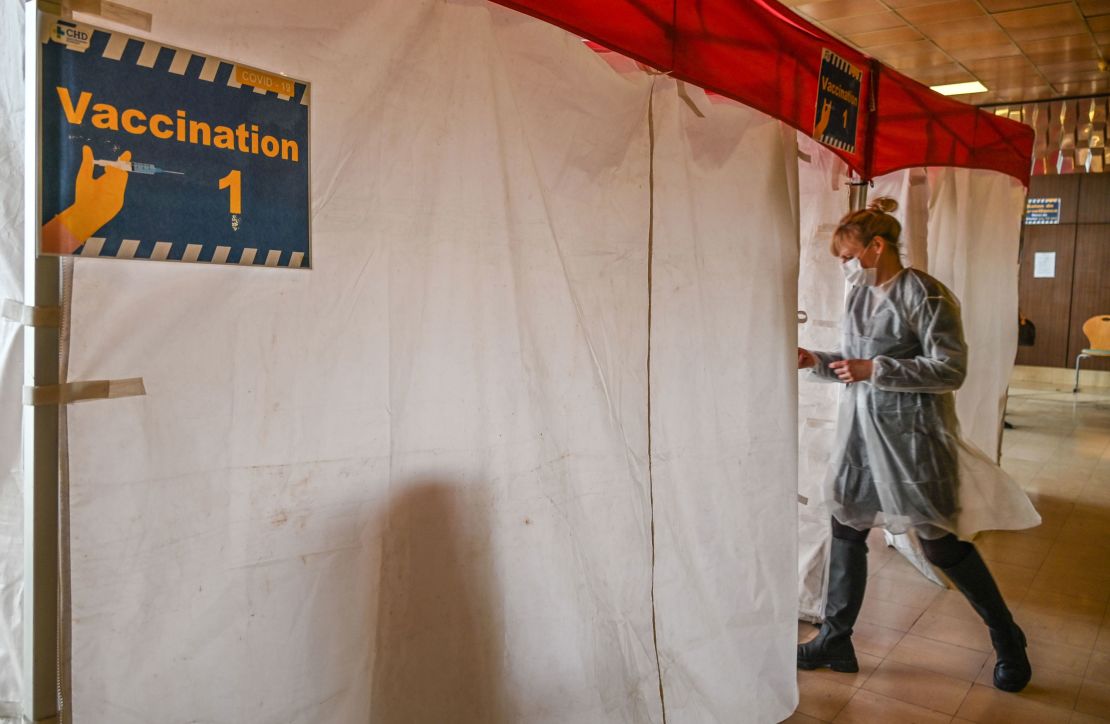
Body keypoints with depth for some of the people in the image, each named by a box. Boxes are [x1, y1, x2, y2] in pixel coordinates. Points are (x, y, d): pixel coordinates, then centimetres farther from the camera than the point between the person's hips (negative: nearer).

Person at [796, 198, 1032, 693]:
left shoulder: (924, 294, -14)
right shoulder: (858, 295, 8)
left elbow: (951, 370, -17)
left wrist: (874, 369, -22)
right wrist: (816, 361, -3)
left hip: (911, 435, -7)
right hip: (861, 431, 7)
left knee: (941, 545, 3)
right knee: (846, 532, 9)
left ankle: (1008, 640, 26)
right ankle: (834, 642, 23)